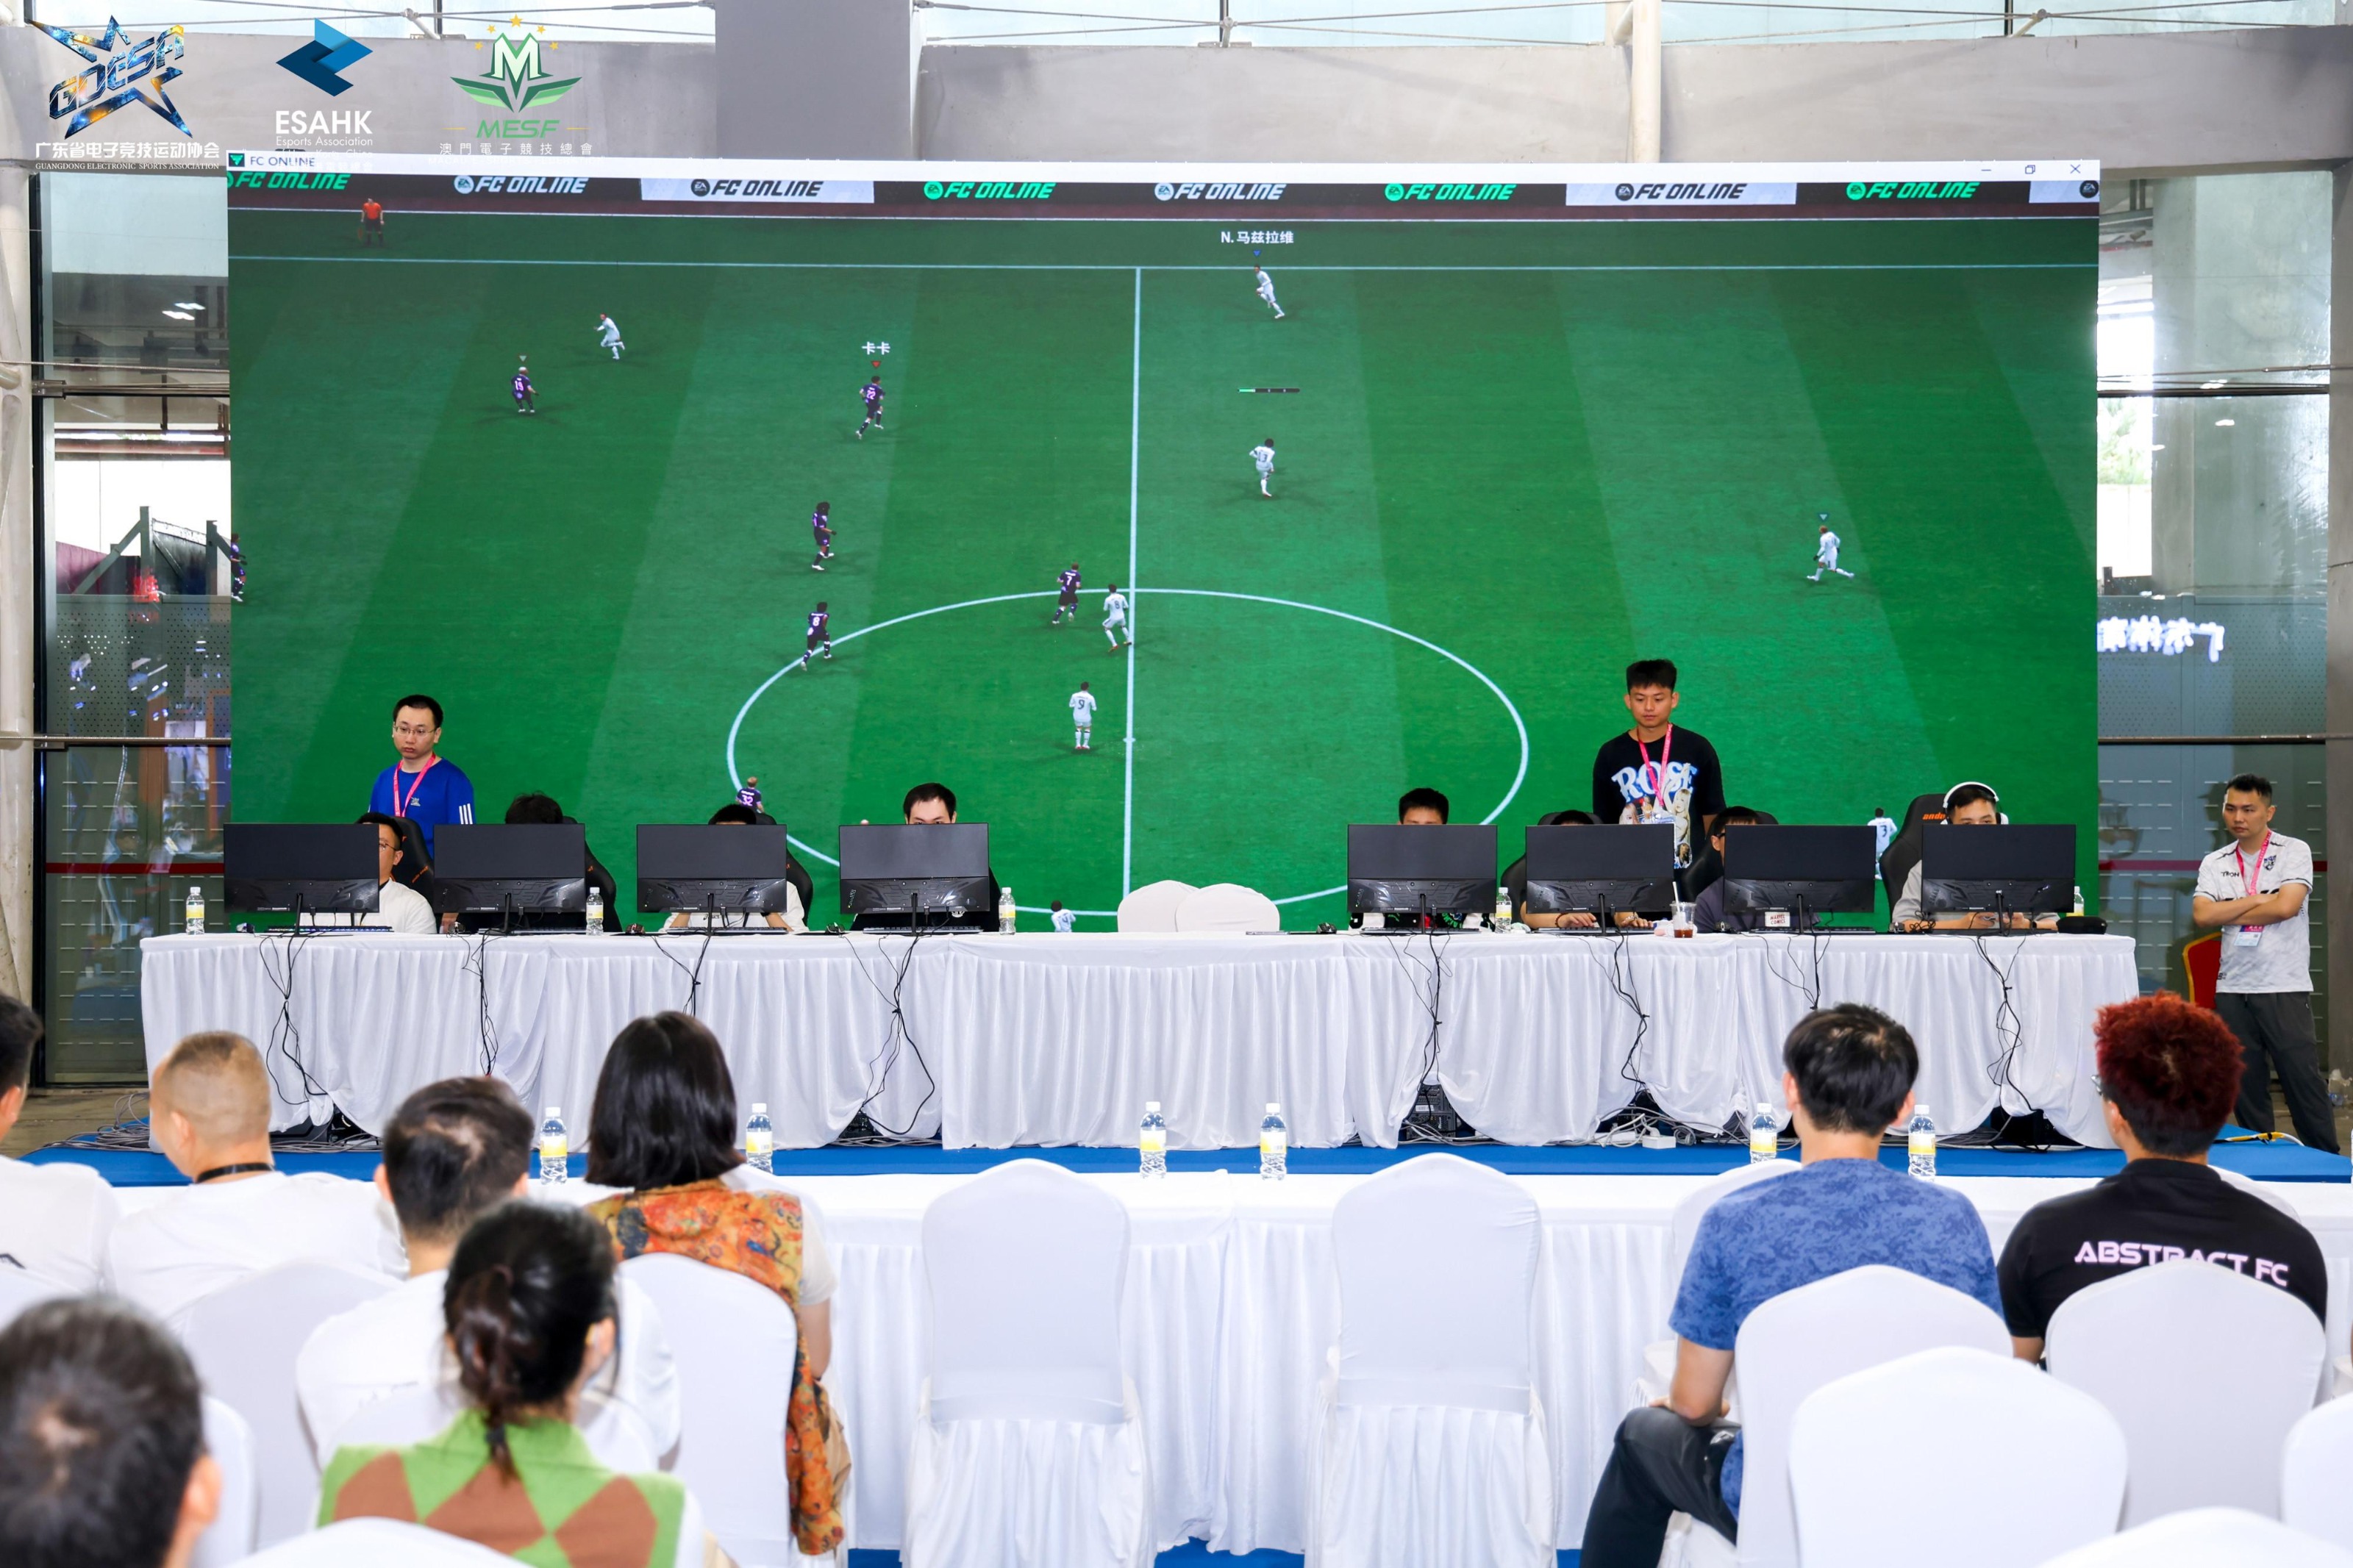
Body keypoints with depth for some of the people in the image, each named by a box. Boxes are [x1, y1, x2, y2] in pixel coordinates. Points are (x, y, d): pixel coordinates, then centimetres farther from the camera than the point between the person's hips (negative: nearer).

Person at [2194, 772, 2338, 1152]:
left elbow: (2286, 906, -15)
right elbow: (2201, 916, -4)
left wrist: (2227, 915, -5)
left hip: (2285, 989, -4)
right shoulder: (2214, 864, 10)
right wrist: (2257, 899, -9)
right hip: (2232, 990, 4)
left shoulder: (2294, 851, 0)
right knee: (2246, 1088, 8)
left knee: (2304, 1084, -3)